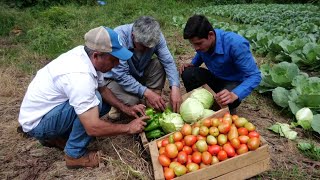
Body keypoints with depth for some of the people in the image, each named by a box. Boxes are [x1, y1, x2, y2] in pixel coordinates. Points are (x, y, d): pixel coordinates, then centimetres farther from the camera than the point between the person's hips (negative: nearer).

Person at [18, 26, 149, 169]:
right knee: (94, 101, -27)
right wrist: (128, 128, -22)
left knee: (105, 103, 6)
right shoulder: (79, 76, -36)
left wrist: (126, 108, -5)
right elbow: (93, 128, -34)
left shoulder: (85, 54, -10)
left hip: (45, 108, 9)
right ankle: (75, 155, -7)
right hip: (36, 122, -9)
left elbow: (102, 89, 5)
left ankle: (55, 136, 15)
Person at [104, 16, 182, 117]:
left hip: (138, 74, 5)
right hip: (114, 78, -4)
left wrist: (175, 87, -35)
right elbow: (121, 76, -33)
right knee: (131, 101, -32)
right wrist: (147, 93, -37)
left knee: (159, 65, -21)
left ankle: (153, 107, -12)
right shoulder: (119, 37, -33)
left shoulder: (156, 36, -20)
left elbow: (168, 62, -20)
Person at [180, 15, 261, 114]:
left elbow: (255, 76, -31)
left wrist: (234, 95, -48)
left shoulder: (236, 44, -33)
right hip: (215, 78, 5)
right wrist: (192, 64, -10)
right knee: (187, 73, -20)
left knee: (224, 101, -37)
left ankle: (230, 109, 1)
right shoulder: (201, 40, -15)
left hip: (235, 82, -4)